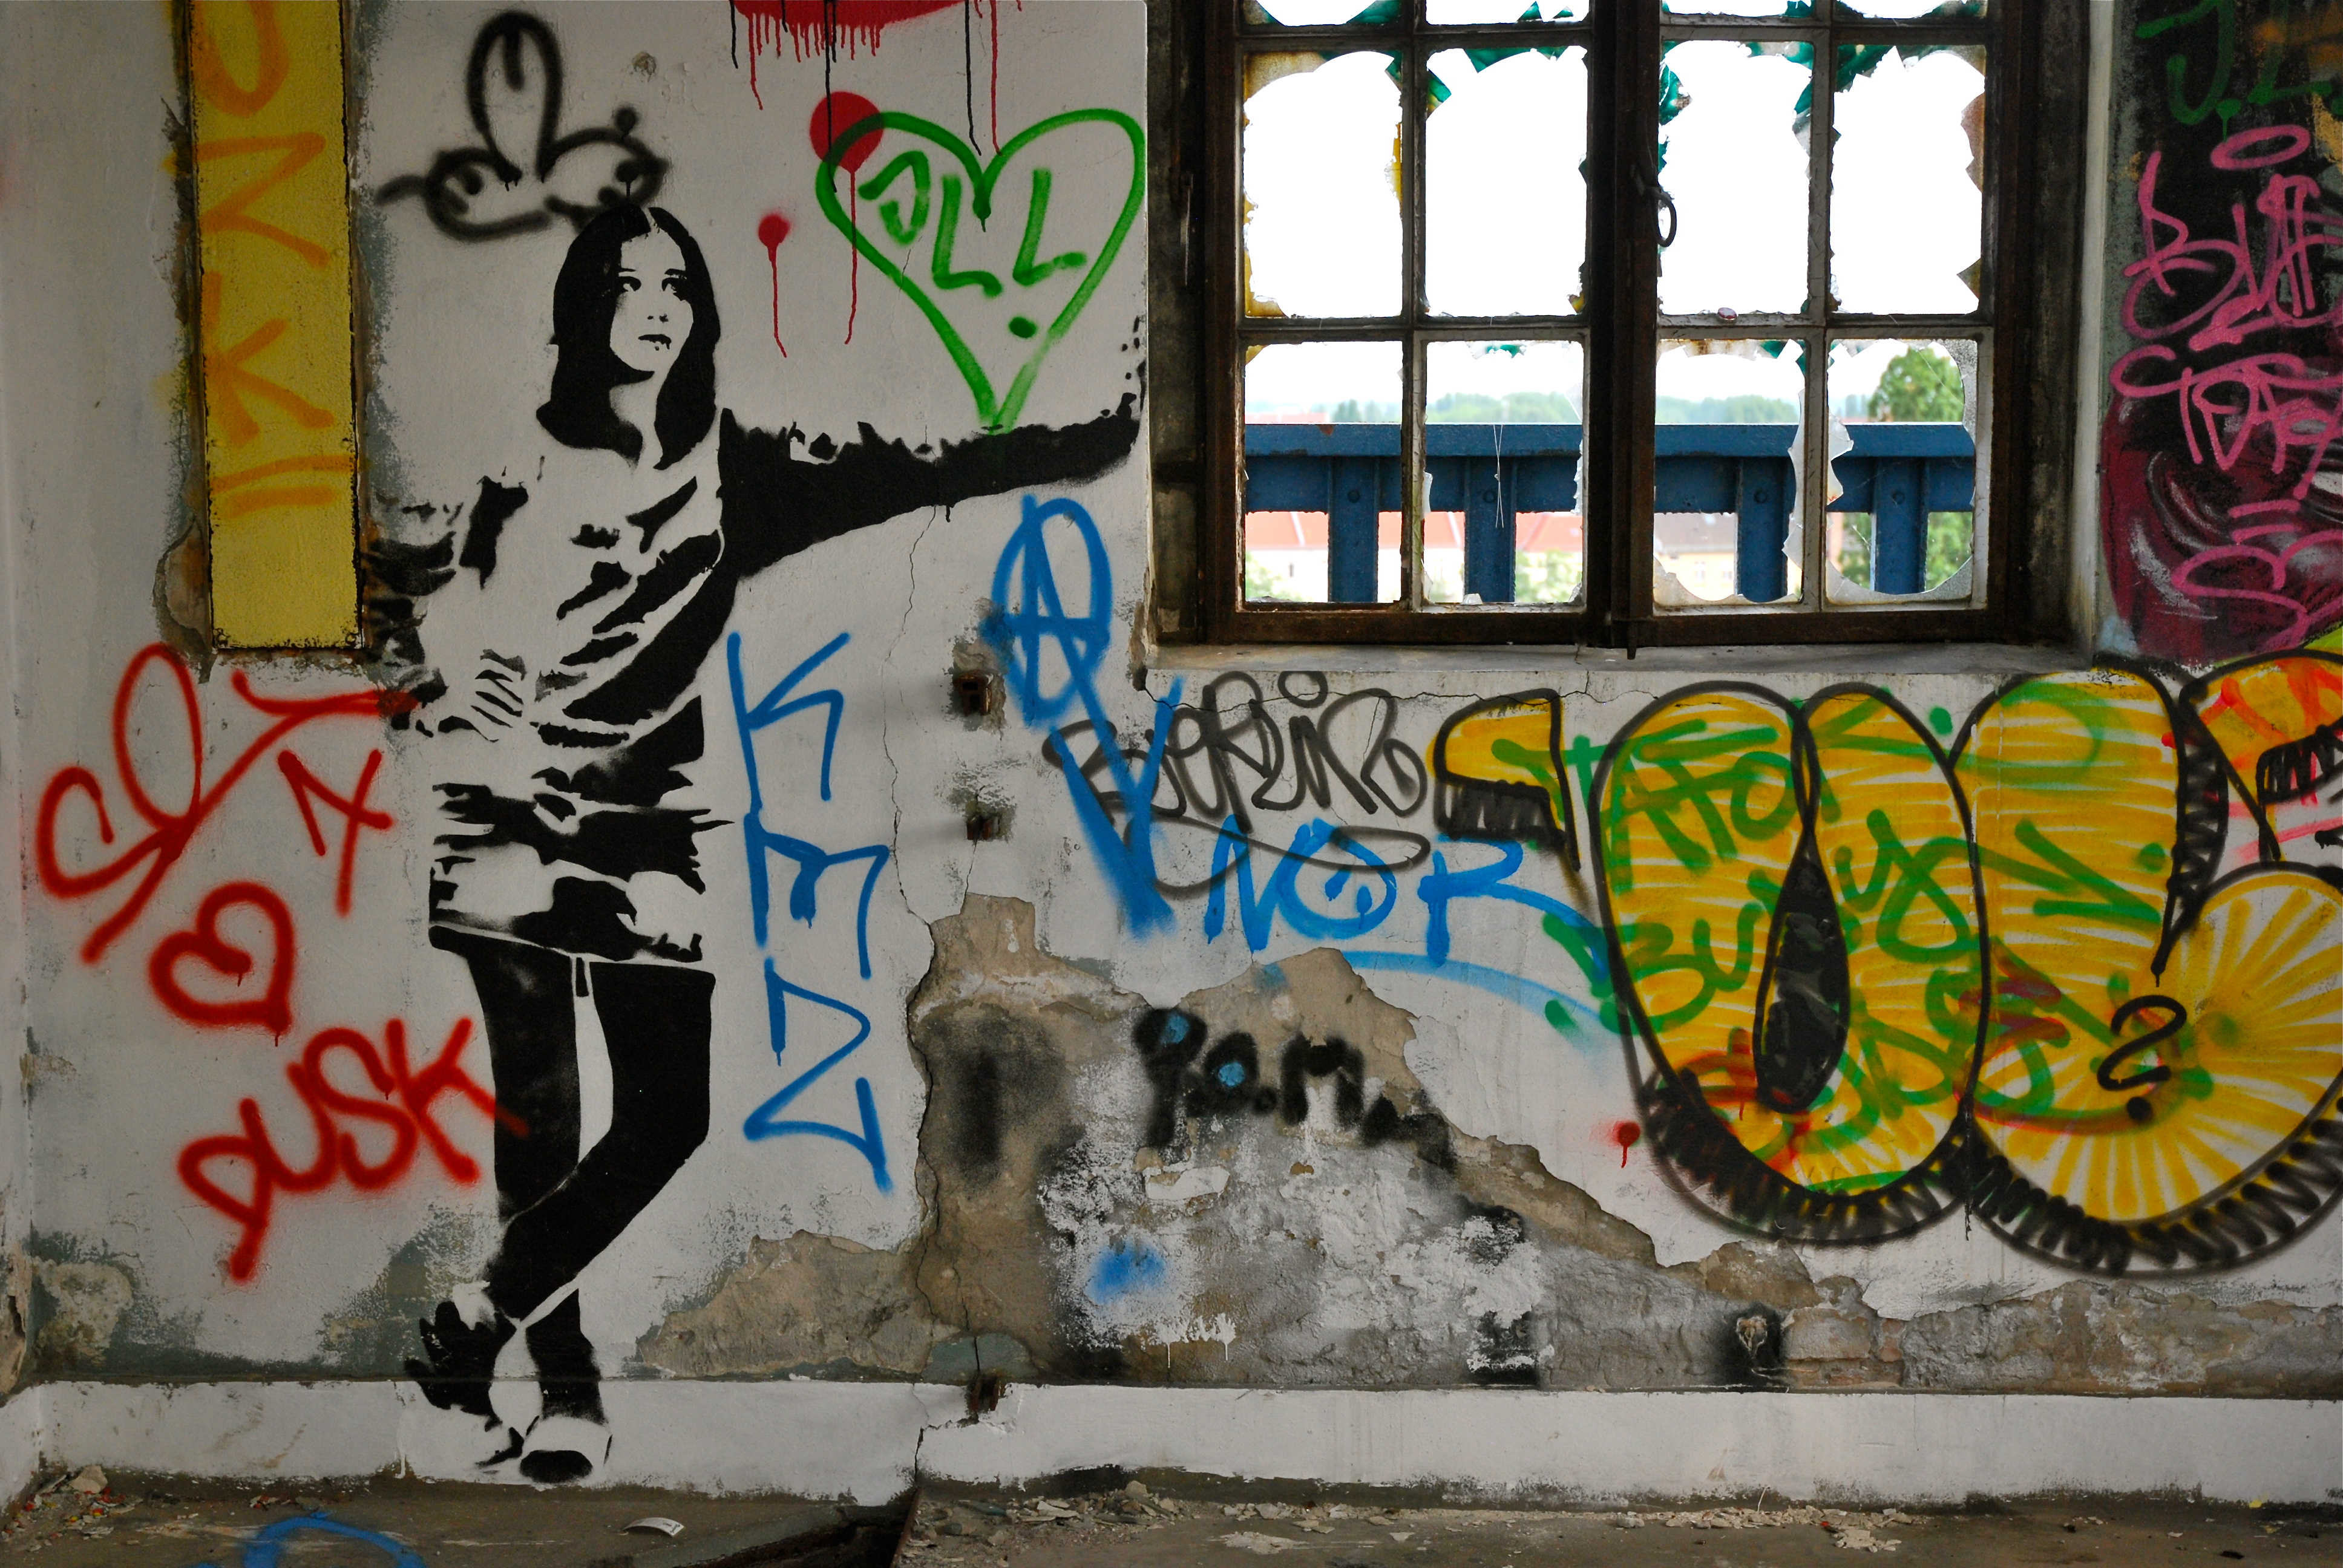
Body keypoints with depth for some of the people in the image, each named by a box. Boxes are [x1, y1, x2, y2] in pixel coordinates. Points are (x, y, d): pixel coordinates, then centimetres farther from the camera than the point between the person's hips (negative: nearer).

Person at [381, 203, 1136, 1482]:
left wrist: (1098, 438, 0)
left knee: (667, 1115, -8)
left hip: (645, 825, 2)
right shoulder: (511, 455, 3)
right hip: (510, 814, -2)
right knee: (536, 1109, -1)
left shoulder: (733, 466, 7)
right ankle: (567, 1394, 11)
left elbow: (913, 474, 4)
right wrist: (442, 691, -5)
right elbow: (391, 582, 10)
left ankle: (476, 1321, 9)